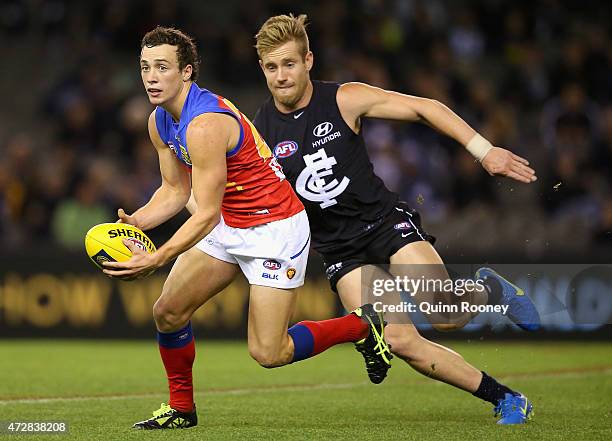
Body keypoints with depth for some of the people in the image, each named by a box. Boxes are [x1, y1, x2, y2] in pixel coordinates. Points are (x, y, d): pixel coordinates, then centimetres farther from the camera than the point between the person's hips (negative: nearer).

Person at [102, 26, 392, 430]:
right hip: (229, 226, 9)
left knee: (268, 353, -10)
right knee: (168, 312, 0)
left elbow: (206, 214, -28)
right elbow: (176, 190, 9)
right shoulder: (160, 123, 1)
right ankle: (181, 407, 20)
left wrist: (156, 260, -33)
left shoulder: (204, 124, -28)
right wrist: (137, 222, -9)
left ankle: (361, 326, 13)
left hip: (275, 229, -9)